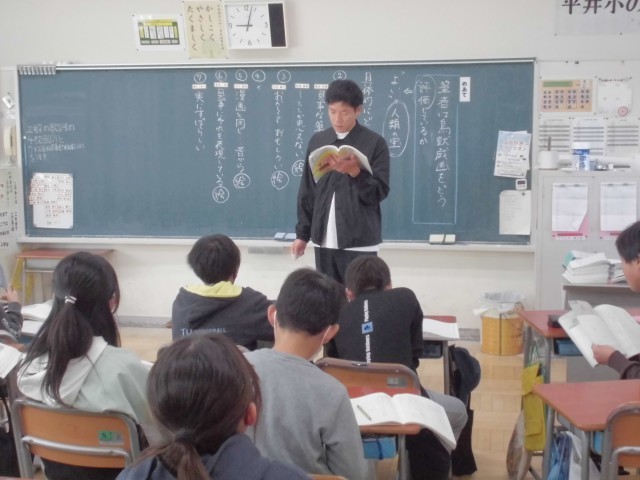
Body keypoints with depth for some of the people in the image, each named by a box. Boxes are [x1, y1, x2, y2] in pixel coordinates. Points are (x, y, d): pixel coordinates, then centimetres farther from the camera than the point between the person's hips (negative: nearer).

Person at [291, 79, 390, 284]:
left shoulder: (374, 143, -3)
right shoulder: (317, 141, 8)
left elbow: (380, 192, -6)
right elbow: (307, 191, 12)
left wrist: (355, 172, -22)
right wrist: (302, 233, 11)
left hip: (359, 242, -4)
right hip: (323, 241, 4)